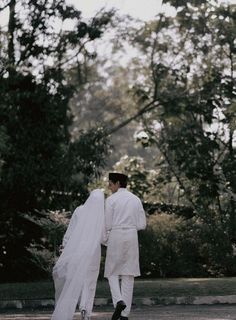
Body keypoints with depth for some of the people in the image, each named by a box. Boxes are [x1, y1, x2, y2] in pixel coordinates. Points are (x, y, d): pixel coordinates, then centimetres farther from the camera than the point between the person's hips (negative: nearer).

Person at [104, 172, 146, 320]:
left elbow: (107, 225, -6)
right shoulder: (136, 200, 8)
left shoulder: (111, 200, -4)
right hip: (132, 239, 3)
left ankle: (119, 302, -15)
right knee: (128, 276, 5)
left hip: (116, 239, -3)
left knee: (112, 273, 12)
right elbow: (142, 225, 7)